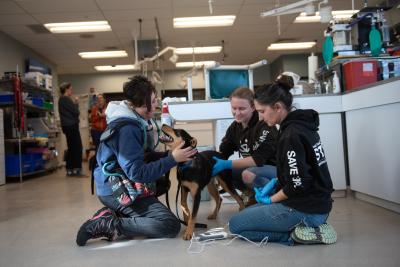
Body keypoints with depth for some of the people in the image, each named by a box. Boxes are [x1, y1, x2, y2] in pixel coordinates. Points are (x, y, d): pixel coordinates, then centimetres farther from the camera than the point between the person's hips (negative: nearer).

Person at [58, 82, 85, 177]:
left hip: (67, 126, 10)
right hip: (72, 126, -10)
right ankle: (77, 169, -9)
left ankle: (70, 170, 13)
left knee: (71, 148, 11)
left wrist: (74, 104, 9)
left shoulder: (61, 100, 17)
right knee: (77, 147, -8)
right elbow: (76, 112, -14)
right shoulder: (66, 99, -12)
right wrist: (76, 103, 1)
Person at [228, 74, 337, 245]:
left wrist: (271, 199, -7)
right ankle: (310, 226, 10)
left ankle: (297, 234, -7)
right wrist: (275, 183, 7)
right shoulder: (301, 125, 8)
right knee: (247, 214, 21)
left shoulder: (292, 134, -20)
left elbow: (298, 184, -23)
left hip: (305, 210, -10)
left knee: (236, 225, -2)